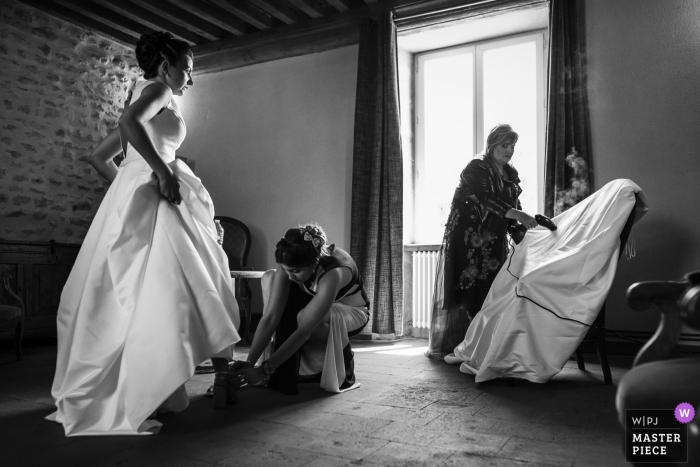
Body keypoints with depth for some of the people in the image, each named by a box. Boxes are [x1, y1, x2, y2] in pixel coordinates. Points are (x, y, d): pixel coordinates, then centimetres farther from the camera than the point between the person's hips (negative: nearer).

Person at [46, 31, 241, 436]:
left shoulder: (153, 97, 27)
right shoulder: (157, 89, 1)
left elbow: (99, 157, 29)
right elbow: (130, 121, -23)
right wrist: (162, 171, -22)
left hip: (136, 200, 10)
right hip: (152, 201, -9)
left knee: (134, 296, 10)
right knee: (155, 293, -12)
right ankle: (129, 404, -11)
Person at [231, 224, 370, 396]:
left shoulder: (332, 272, -40)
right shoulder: (289, 264, -25)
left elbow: (304, 330, -40)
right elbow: (270, 317, -26)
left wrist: (264, 370, -40)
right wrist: (249, 362, -32)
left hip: (353, 311, -6)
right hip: (316, 303, 6)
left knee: (304, 317, -39)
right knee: (269, 278, -18)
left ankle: (344, 369, -10)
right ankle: (286, 369, -15)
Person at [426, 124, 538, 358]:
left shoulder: (511, 174, 14)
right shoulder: (476, 168, -8)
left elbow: (513, 205, 14)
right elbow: (485, 199, -23)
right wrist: (517, 214, -34)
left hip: (494, 243, 6)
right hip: (466, 239, -6)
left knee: (491, 292, 0)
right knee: (465, 291, -6)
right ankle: (449, 346, 3)